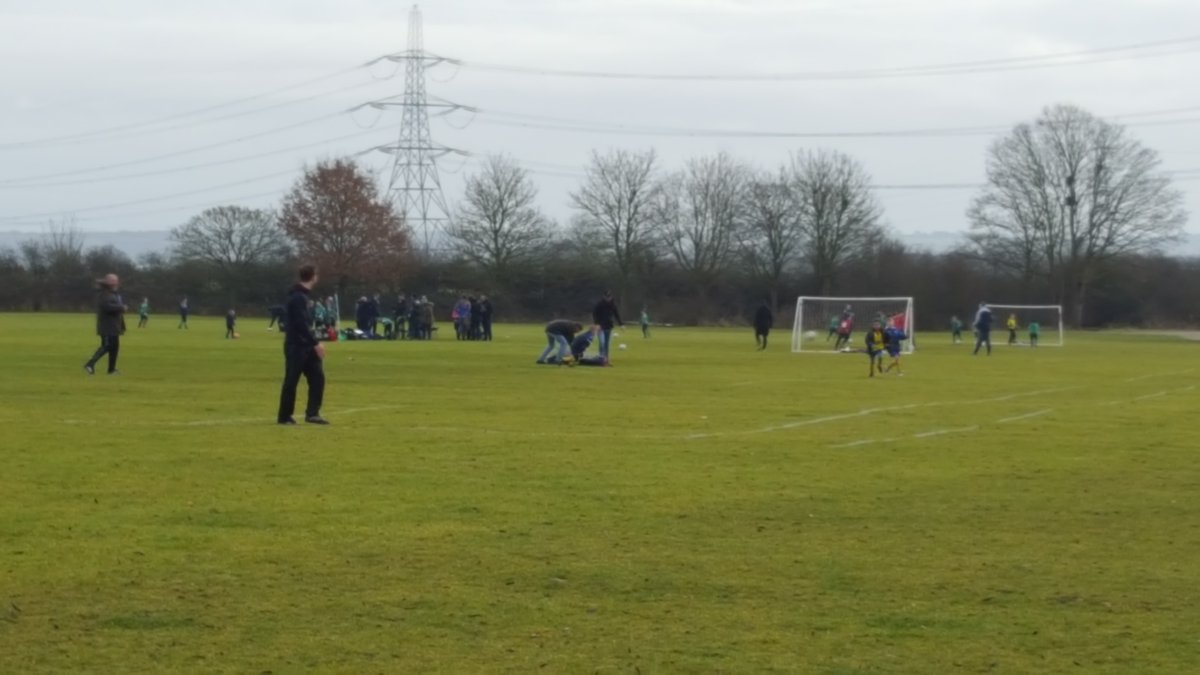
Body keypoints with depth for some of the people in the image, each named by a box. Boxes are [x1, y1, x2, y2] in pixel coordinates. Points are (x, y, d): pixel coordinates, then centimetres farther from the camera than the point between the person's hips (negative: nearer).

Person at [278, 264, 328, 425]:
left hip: (305, 346, 9)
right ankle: (284, 417, 6)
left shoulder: (302, 295, 14)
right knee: (291, 381, -2)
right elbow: (301, 324, -24)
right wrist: (316, 343, -23)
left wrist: (314, 343, 18)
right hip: (296, 346, -9)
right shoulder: (298, 297, -17)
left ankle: (312, 413, 3)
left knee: (317, 377, 2)